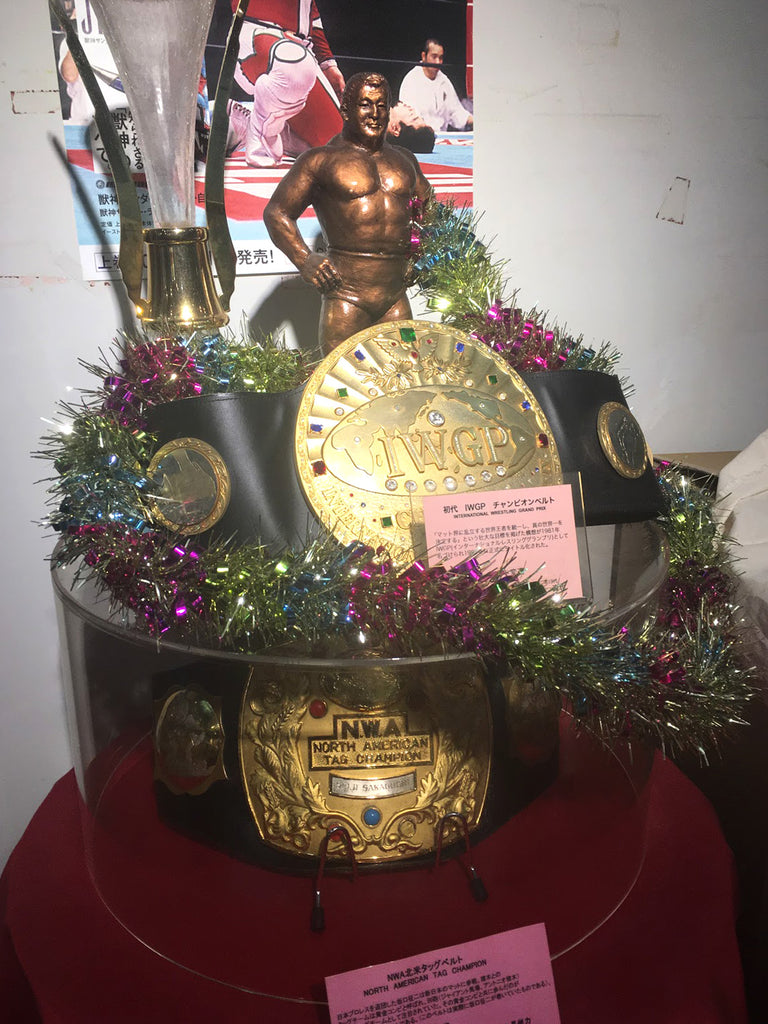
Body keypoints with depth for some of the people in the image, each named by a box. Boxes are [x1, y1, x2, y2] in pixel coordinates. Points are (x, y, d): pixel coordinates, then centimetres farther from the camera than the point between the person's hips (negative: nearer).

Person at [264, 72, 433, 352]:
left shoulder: (404, 159, 19)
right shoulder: (321, 160, 4)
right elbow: (276, 212, 2)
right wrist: (304, 260, -12)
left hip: (396, 297, 5)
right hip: (346, 294, -5)